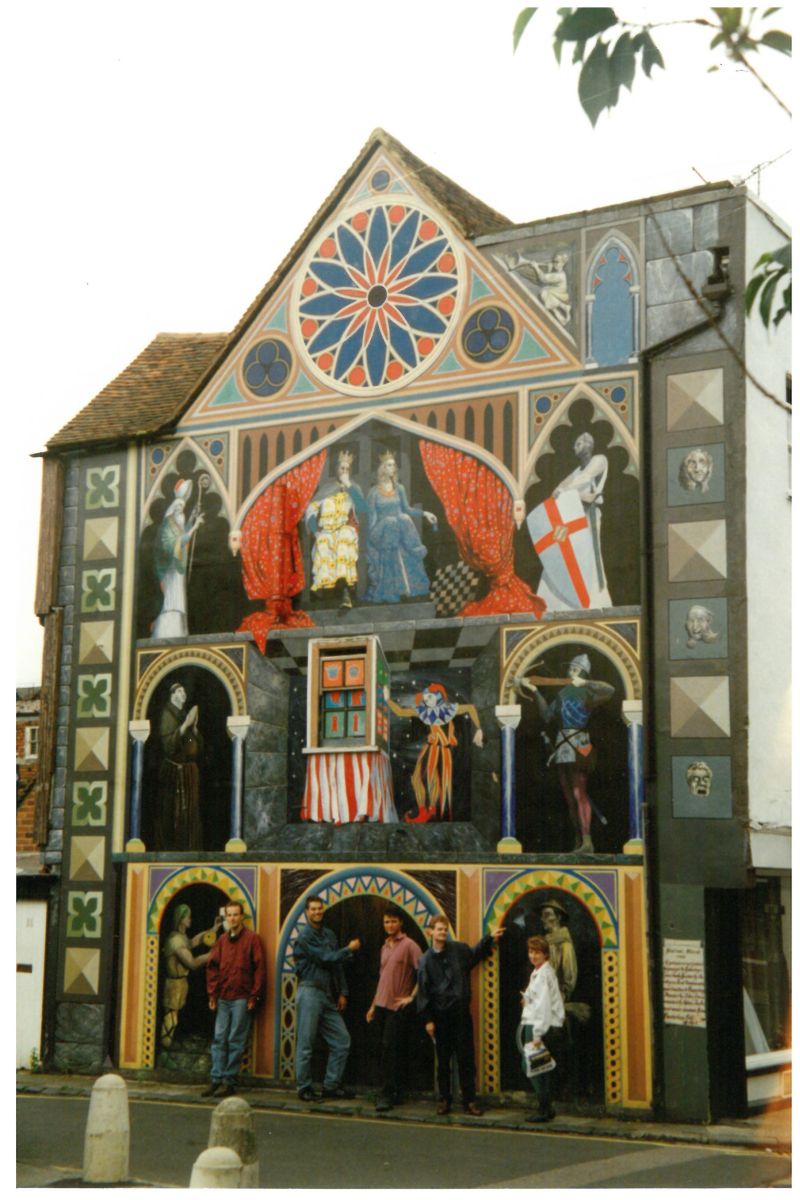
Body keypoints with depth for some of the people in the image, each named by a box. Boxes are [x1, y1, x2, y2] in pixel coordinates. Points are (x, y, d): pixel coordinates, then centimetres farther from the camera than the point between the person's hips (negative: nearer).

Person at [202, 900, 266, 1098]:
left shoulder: (252, 939, -2)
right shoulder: (222, 940, 13)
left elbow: (259, 968, -4)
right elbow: (212, 967, 14)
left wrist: (254, 996, -8)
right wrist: (212, 994, 6)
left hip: (242, 998, -5)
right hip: (223, 998, 5)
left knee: (236, 1041, -2)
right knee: (219, 1039, 4)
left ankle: (229, 1082, 3)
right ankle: (216, 1079, 8)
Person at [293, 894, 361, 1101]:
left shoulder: (329, 935, 15)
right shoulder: (305, 935, -8)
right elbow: (325, 959, -15)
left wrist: (342, 993, 10)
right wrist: (349, 949, -5)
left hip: (328, 996, 7)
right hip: (310, 992, -7)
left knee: (341, 1040, 5)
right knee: (306, 1043, -2)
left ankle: (331, 1086, 12)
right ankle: (304, 1088, 7)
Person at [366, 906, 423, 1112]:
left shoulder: (409, 945, -7)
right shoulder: (384, 947, 15)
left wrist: (411, 997, -13)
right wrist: (373, 1005, 20)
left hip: (397, 1007, -7)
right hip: (381, 1006, 7)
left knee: (390, 1049, -11)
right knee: (387, 1049, 9)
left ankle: (385, 1095, -10)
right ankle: (395, 1093, 17)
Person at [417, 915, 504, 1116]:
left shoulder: (459, 950, 4)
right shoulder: (426, 960, 0)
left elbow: (476, 953, 26)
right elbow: (423, 992, 0)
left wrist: (490, 938, 13)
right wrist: (427, 1019, -4)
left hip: (461, 1012, 1)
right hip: (440, 1015, -1)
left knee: (466, 1057, 1)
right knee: (443, 1060, 7)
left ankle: (469, 1099, 8)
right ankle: (444, 1099, 18)